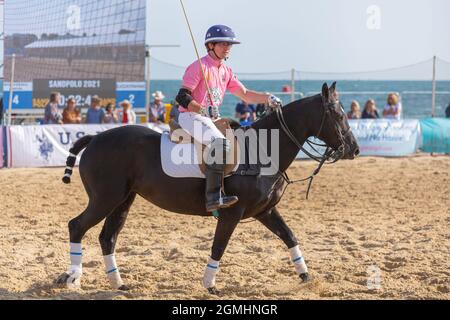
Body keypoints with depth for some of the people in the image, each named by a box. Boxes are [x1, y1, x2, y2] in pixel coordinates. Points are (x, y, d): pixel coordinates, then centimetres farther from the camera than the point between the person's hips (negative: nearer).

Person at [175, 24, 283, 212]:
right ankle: (213, 196, -39)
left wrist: (267, 98, 0)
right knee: (219, 141, -32)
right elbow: (182, 97, -17)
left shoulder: (226, 71, 16)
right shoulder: (199, 66, -10)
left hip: (210, 119, 10)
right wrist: (203, 110, -30)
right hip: (190, 117, -10)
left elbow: (245, 95, 16)